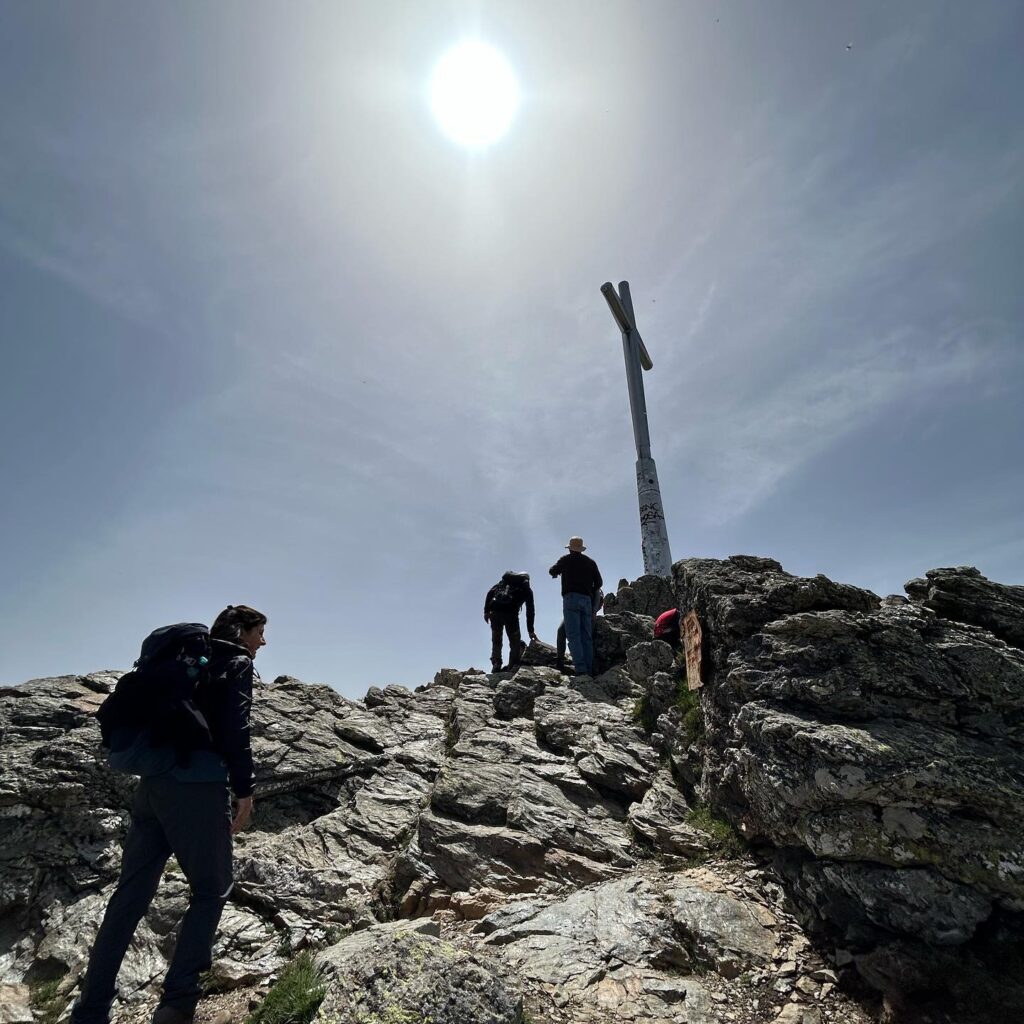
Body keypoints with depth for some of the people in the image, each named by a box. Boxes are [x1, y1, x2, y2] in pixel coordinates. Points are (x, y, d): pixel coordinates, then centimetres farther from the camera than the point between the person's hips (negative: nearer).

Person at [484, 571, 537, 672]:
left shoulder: (504, 580, 29)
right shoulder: (527, 589, 22)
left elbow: (490, 593, 16)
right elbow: (530, 611, 18)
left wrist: (486, 610, 14)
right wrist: (531, 631, 21)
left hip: (495, 611, 3)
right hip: (510, 612, -2)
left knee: (496, 641, 15)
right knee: (515, 642, 11)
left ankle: (496, 664, 5)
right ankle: (513, 666, 2)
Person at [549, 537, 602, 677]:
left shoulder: (566, 559, 7)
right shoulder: (590, 562, 16)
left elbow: (552, 571, 19)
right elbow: (599, 583, 14)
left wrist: (556, 571, 41)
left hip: (571, 598, -4)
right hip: (587, 600, 4)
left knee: (573, 635, -10)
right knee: (587, 636, 4)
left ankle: (580, 669, -22)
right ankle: (589, 670, -2)